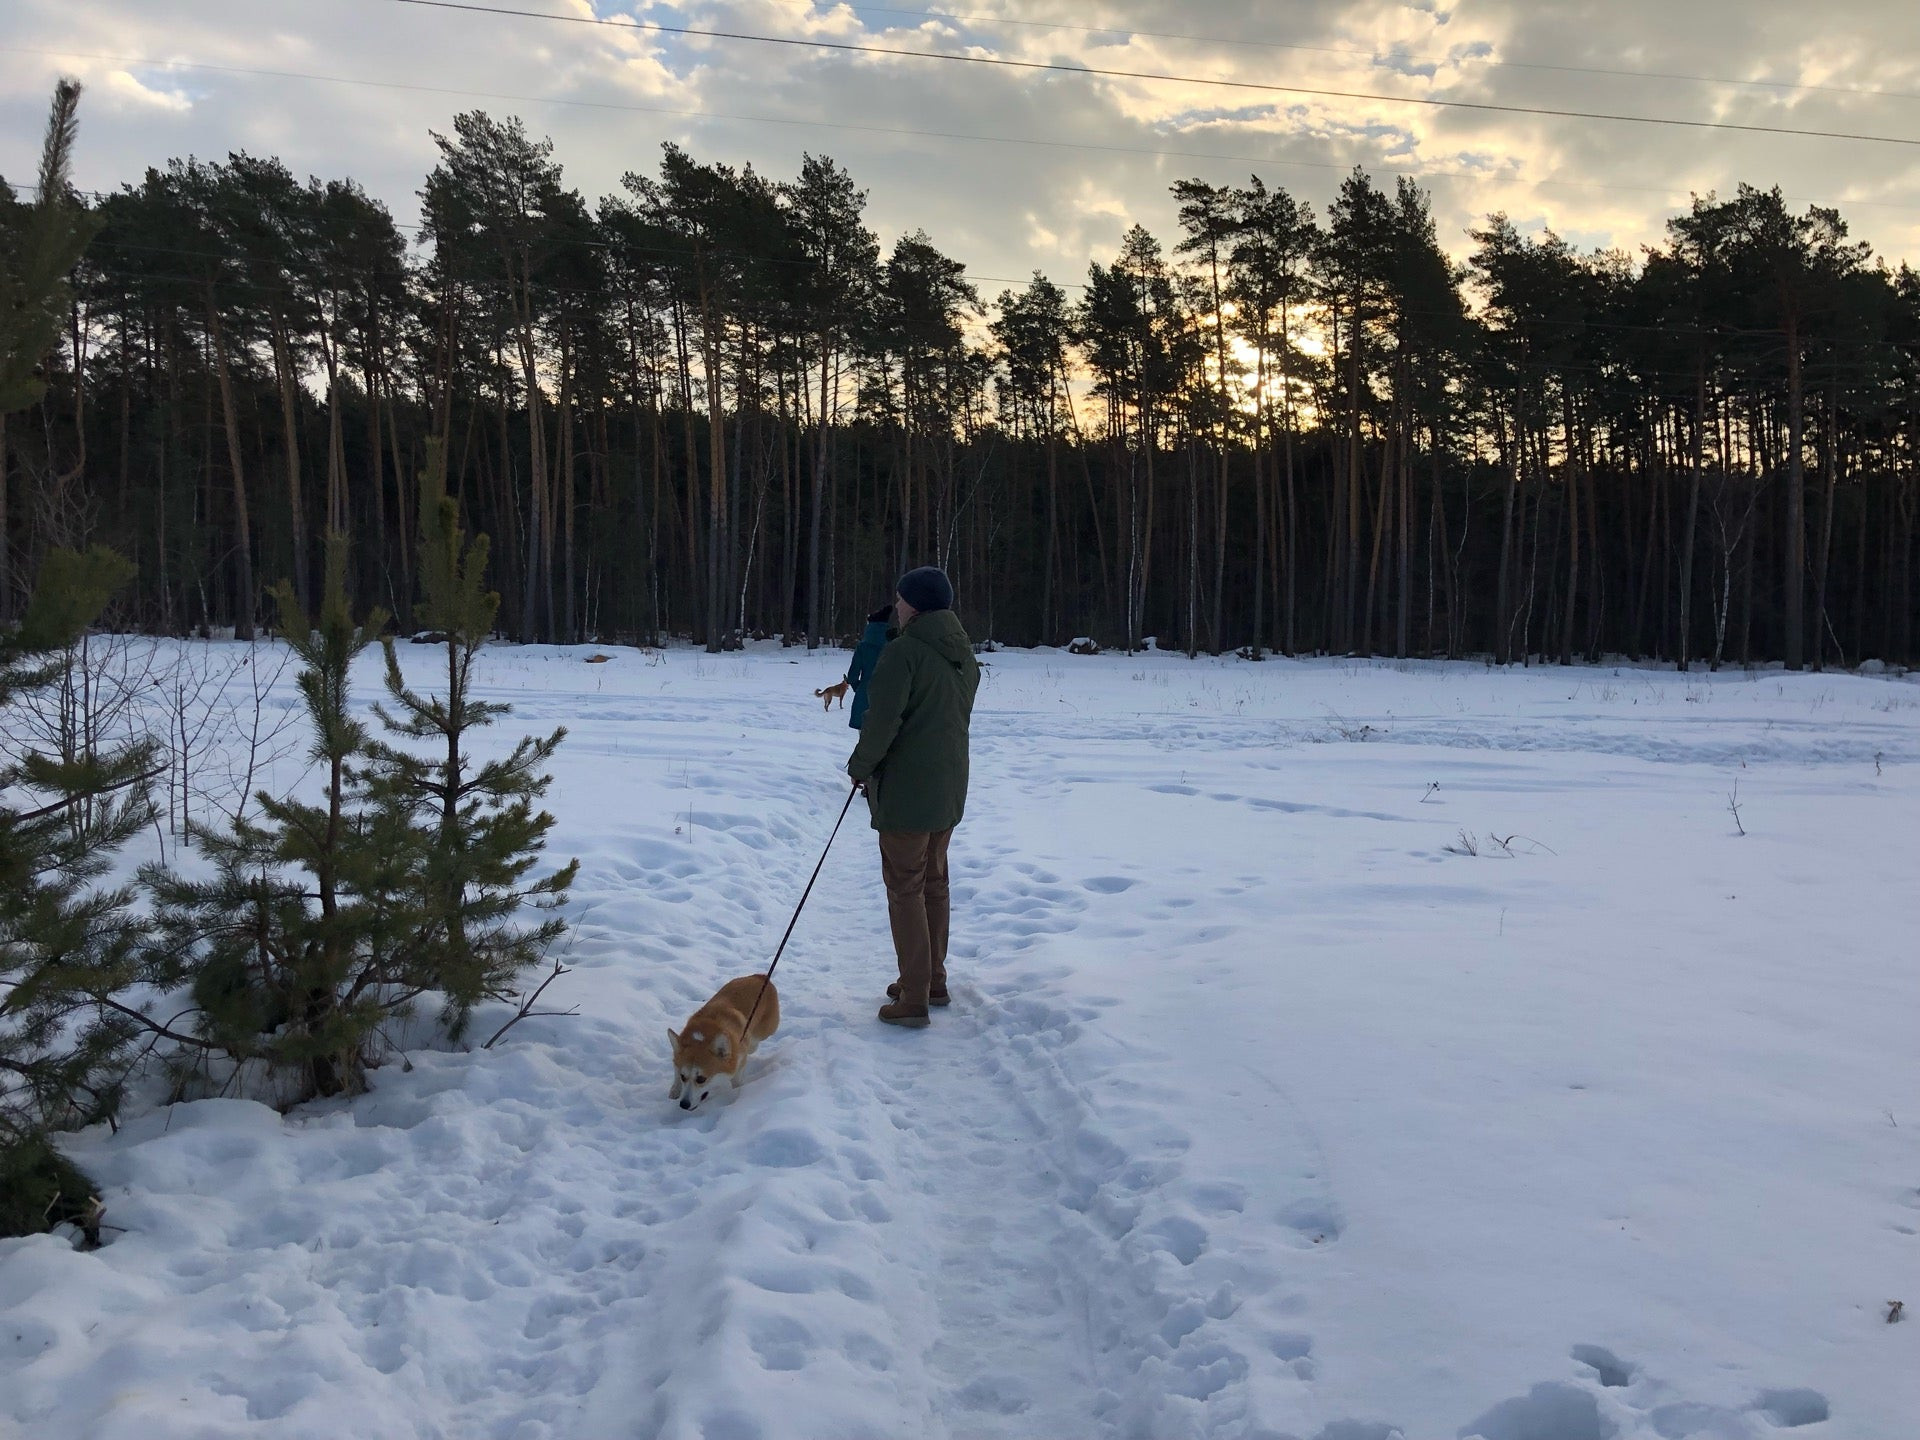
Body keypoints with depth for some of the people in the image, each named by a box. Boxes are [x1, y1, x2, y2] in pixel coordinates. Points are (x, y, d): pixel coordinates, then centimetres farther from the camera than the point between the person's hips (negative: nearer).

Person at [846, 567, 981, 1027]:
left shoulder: (903, 651, -18)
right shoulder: (964, 654, 9)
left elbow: (883, 720, -22)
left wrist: (860, 766, -4)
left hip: (906, 790, -8)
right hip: (949, 788, 8)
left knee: (905, 890, -1)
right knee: (934, 882, 18)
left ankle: (914, 999, 3)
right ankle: (934, 980, 28)